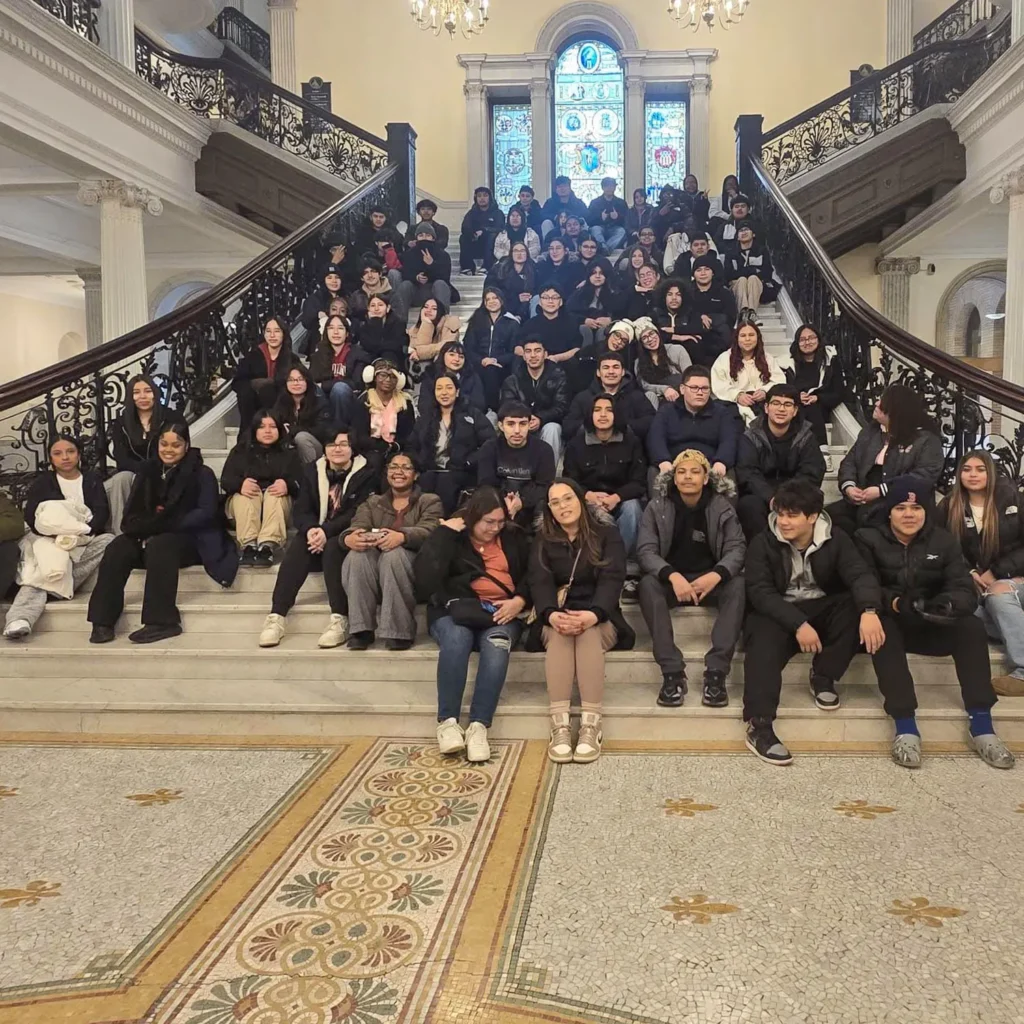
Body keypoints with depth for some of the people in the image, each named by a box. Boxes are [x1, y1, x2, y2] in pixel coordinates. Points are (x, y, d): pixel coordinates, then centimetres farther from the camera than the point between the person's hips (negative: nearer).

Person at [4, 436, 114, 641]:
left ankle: (57, 581, -37)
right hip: (48, 540, -1)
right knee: (36, 579, -31)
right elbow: (30, 517, 0)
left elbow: (102, 512, 0)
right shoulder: (42, 482, 14)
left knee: (109, 541, -32)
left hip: (86, 541, 1)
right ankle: (18, 621, -56)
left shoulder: (93, 479, 15)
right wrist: (58, 534, -20)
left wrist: (82, 533, -22)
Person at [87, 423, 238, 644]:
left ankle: (161, 621, -37)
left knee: (159, 546, -36)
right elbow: (132, 511, 12)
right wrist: (144, 529, -12)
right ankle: (103, 621, -29)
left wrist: (164, 525, -18)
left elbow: (205, 513, -10)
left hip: (189, 540, -4)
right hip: (147, 537, 5)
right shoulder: (147, 470, 16)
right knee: (117, 549, -25)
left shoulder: (201, 474, 3)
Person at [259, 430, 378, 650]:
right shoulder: (311, 471, 11)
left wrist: (326, 531, -24)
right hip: (316, 532, 4)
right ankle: (276, 617, -35)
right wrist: (310, 529, -20)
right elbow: (301, 510, 4)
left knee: (332, 548, -36)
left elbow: (359, 513, -11)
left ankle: (340, 620, -38)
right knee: (296, 547, -28)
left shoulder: (367, 472, -2)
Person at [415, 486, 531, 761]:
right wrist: (444, 532, -11)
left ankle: (478, 726, -36)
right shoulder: (451, 536, 6)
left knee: (497, 644, -33)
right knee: (456, 638, -36)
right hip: (456, 611, -1)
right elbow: (426, 578, -10)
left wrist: (520, 600, -9)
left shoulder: (513, 537, 15)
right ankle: (447, 722, -31)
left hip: (500, 613, 2)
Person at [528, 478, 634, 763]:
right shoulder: (543, 542, 12)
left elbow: (612, 579, -10)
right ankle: (559, 726, -44)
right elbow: (540, 582, -6)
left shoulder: (607, 536, 7)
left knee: (588, 633, -35)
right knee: (559, 633, -34)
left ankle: (591, 726, -43)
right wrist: (551, 614, -30)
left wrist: (593, 614, -32)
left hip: (599, 620, -1)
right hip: (556, 619, 1)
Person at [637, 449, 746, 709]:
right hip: (671, 578, -1)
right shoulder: (656, 507, -3)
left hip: (710, 578, 1)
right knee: (647, 585, -33)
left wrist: (716, 575, -31)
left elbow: (737, 548, -8)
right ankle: (672, 671, -35)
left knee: (739, 585, -31)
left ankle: (716, 672, -33)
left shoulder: (722, 508, 0)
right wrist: (673, 576, -31)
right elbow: (645, 550, -11)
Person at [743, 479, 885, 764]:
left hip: (823, 610, 3)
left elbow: (859, 574, -17)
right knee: (764, 637, -35)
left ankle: (823, 676, -10)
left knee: (856, 605, -26)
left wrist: (869, 610, -40)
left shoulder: (835, 540, -3)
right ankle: (759, 726, -44)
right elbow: (760, 591, -16)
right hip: (778, 613, -2)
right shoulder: (763, 543, -8)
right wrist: (797, 623, -30)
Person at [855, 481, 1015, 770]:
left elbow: (966, 589, -7)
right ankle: (905, 726, -39)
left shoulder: (943, 540, 5)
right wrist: (897, 603, -35)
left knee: (972, 626, -25)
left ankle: (981, 726, -24)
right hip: (889, 623, -3)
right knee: (881, 628, -36)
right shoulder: (869, 539, -4)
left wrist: (948, 602, -33)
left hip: (931, 626, 3)